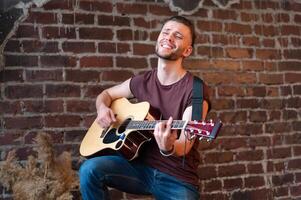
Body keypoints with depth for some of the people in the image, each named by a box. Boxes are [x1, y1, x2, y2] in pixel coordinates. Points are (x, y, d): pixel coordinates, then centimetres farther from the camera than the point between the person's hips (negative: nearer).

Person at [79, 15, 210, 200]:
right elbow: (106, 94, 21)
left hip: (178, 178, -3)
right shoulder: (142, 81, 4)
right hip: (140, 165, 4)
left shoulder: (196, 90, -11)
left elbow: (184, 147, -19)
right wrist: (103, 108, -2)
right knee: (90, 169, -21)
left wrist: (168, 148, -41)